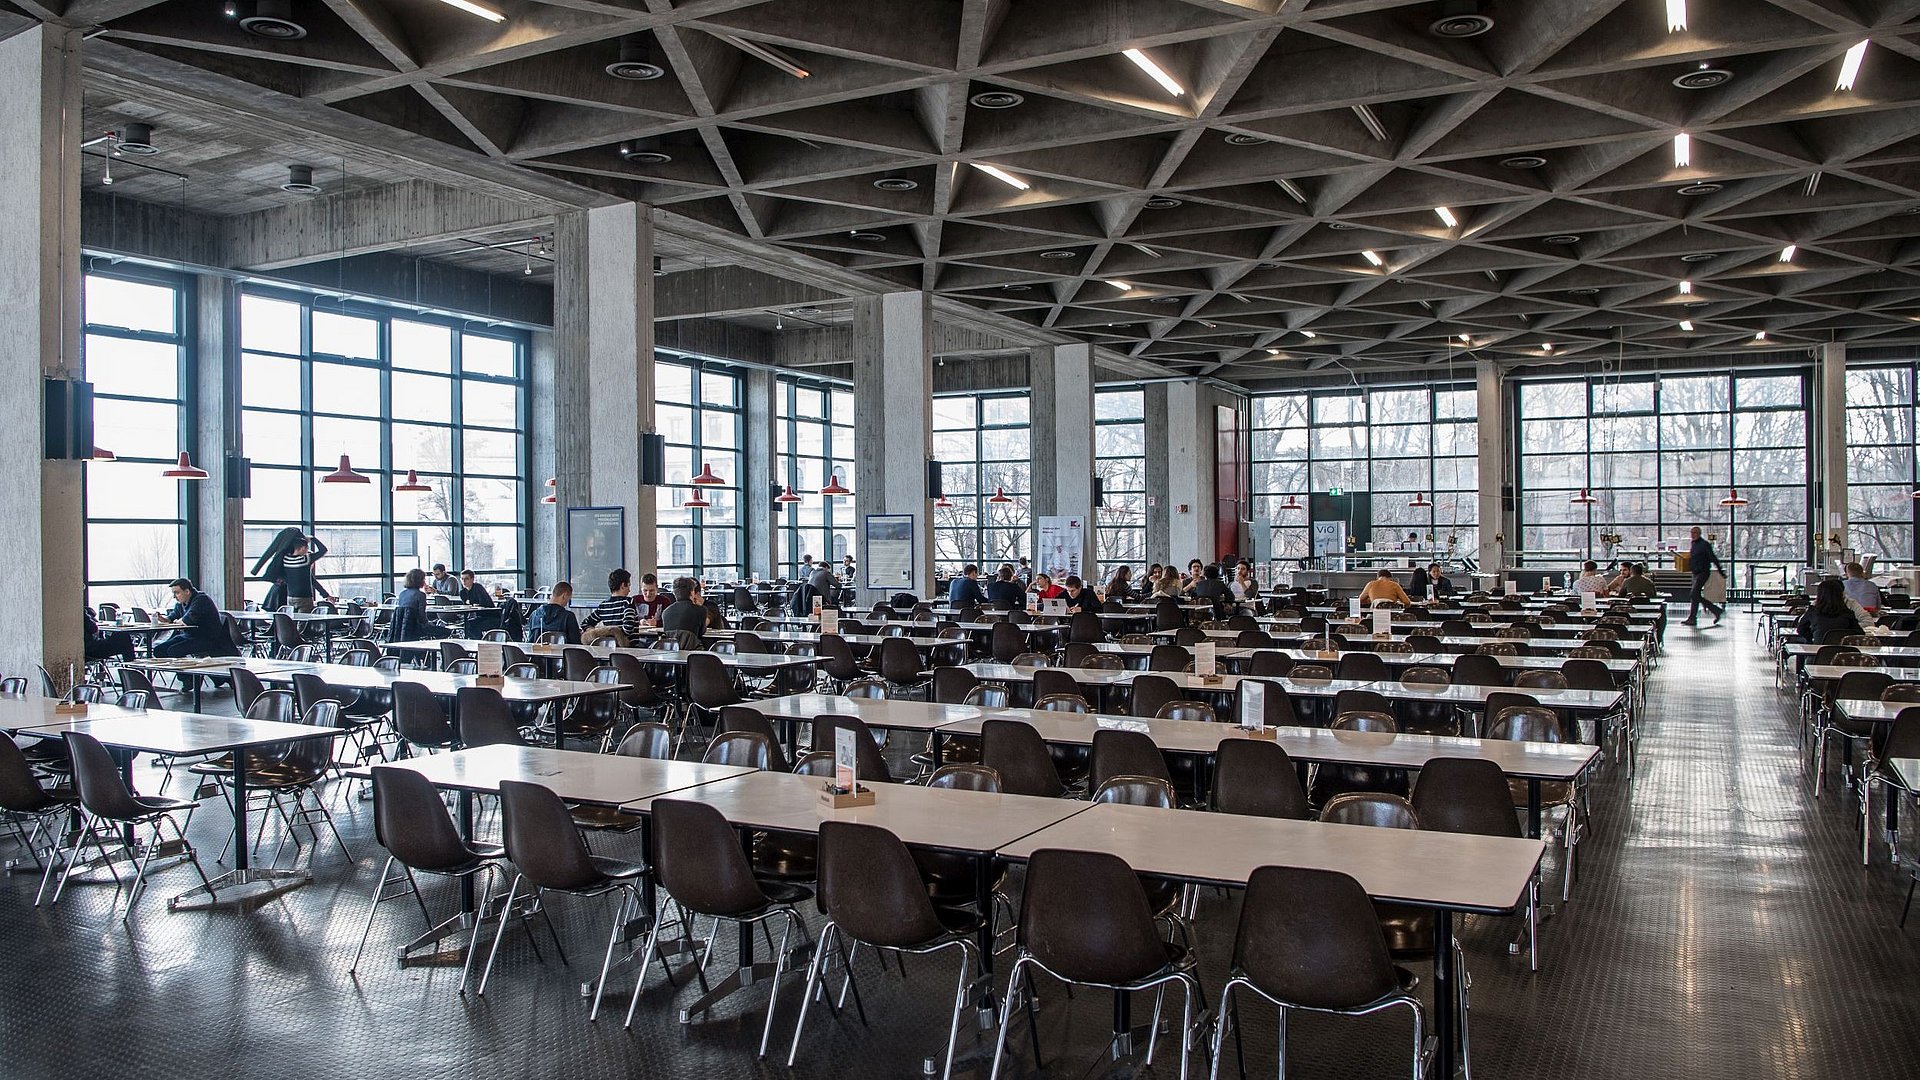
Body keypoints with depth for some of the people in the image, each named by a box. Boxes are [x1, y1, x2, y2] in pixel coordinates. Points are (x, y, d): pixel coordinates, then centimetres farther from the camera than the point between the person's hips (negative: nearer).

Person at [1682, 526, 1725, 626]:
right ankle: (1717, 610, 22)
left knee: (1694, 595, -11)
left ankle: (1692, 619, -7)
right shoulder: (1692, 544, 13)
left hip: (1703, 572, -9)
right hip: (1695, 573, 9)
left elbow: (1713, 558, -11)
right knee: (1697, 597, 9)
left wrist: (1721, 571, -10)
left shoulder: (1704, 544, -11)